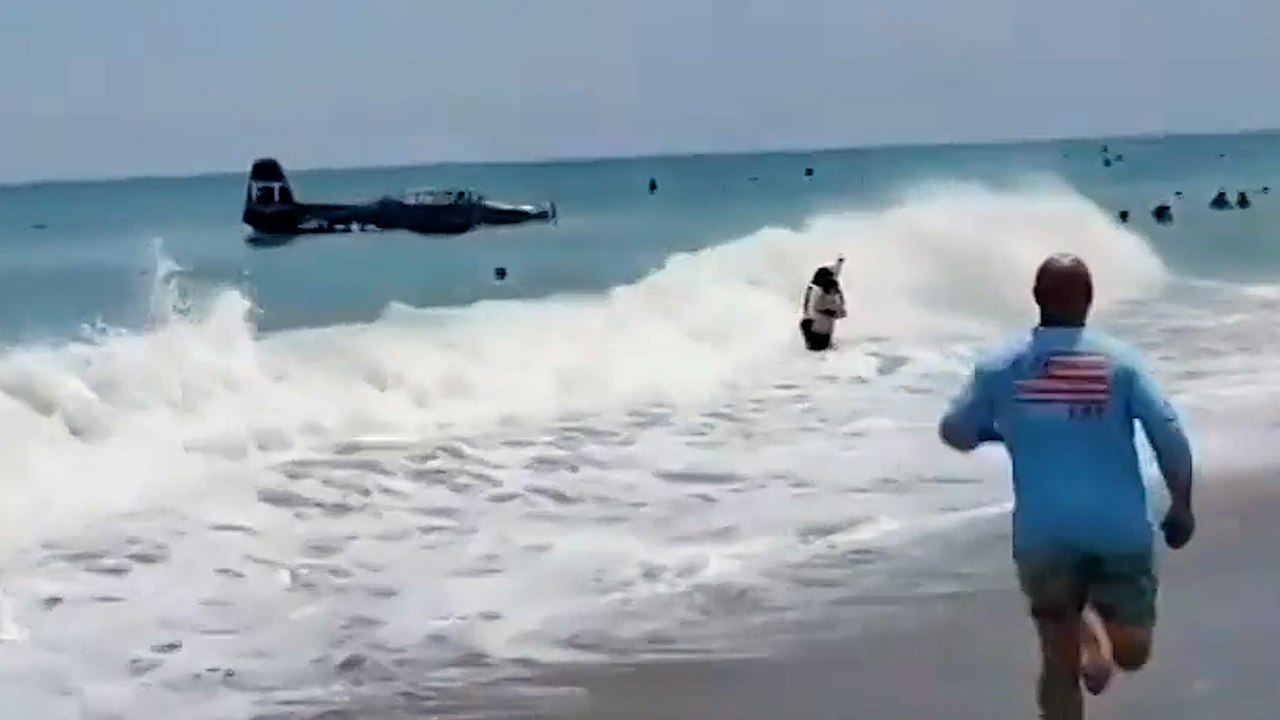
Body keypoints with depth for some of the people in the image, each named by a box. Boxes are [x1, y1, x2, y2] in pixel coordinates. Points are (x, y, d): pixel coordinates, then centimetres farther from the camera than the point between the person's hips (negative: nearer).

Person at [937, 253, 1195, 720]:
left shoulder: (1000, 368, 1)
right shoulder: (1120, 360, -2)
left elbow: (954, 432, 9)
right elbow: (1170, 436, -9)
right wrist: (1181, 505, 5)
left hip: (1044, 534, 1)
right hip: (1120, 529, -1)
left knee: (1060, 664, 11)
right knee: (1133, 654, 18)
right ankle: (1098, 628, -4)